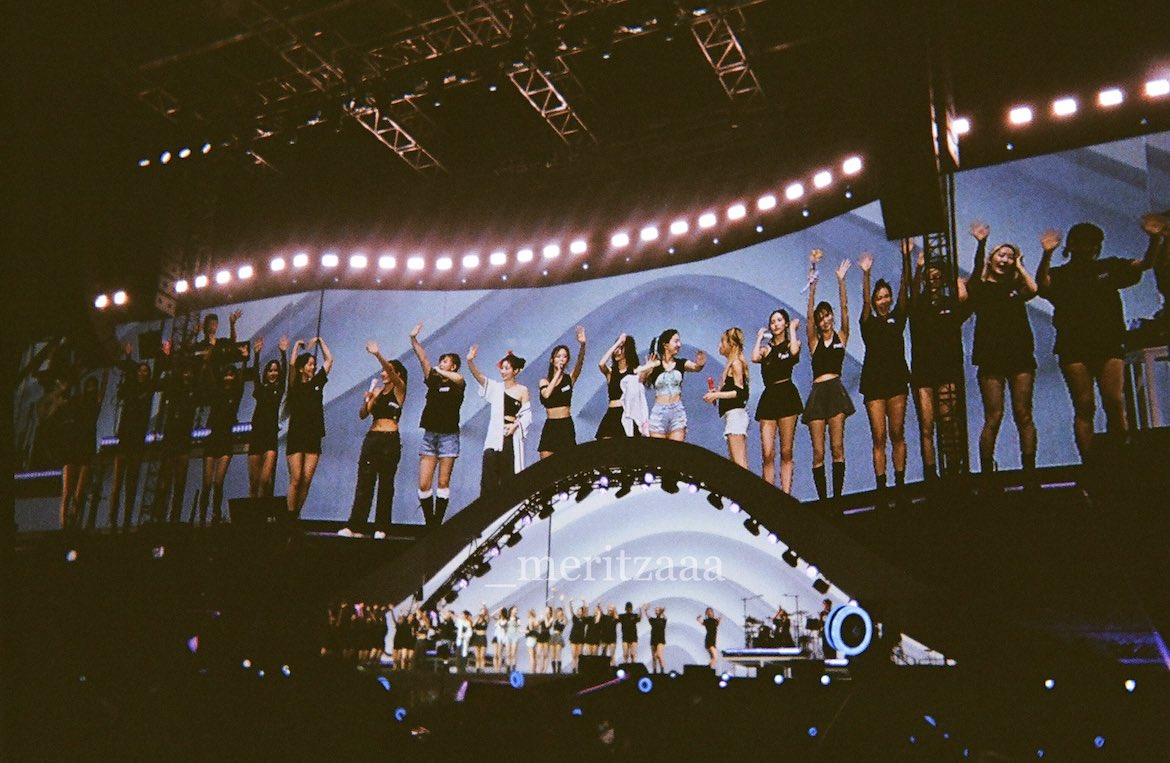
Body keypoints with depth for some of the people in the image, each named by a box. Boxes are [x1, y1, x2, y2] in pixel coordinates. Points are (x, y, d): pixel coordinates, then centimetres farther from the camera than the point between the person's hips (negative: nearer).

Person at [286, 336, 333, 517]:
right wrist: (297, 346, -1)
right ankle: (290, 516, -3)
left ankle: (296, 515, 7)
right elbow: (292, 364, -13)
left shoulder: (317, 382, 13)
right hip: (296, 436, -4)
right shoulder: (294, 385, 2)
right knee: (296, 479, -9)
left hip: (314, 437, 4)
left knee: (306, 481, -1)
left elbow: (329, 360, 16)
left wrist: (320, 341, 18)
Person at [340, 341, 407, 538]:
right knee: (364, 482, -1)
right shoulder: (377, 390, 15)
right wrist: (366, 401, -10)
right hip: (372, 438, 5)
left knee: (386, 484, -1)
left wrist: (378, 355, -33)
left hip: (390, 439, -5)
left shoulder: (399, 389, 1)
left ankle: (381, 528, 3)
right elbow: (362, 415, 10)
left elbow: (392, 372, -19)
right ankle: (353, 525, -4)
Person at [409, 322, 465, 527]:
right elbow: (423, 359, 4)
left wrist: (440, 371, -12)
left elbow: (459, 378, -25)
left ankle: (438, 523, 3)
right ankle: (428, 523, 8)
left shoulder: (457, 385, 0)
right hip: (429, 435, 5)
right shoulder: (433, 381, 13)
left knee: (443, 483, -2)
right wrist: (413, 339, -6)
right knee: (423, 484, -1)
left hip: (448, 436, -5)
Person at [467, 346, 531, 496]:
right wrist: (470, 361, -24)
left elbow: (527, 415, 3)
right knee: (488, 477, -3)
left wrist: (515, 425, -15)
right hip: (494, 436, 2)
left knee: (509, 475, 0)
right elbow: (479, 376, -7)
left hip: (512, 436, -2)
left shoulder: (522, 390, 4)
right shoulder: (495, 387, 9)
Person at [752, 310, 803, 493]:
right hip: (768, 397, 2)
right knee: (768, 453, -7)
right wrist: (760, 337, 7)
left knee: (786, 452, -2)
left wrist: (792, 329, -1)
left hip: (787, 395, -2)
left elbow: (794, 351, -16)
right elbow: (754, 358, -8)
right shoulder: (766, 348, 15)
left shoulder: (792, 343, 9)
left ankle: (786, 494, -2)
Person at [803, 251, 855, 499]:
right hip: (818, 393, 1)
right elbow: (810, 309, 2)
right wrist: (813, 278, -7)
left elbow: (844, 309, -1)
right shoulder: (814, 341, 10)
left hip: (836, 390, -1)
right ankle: (823, 498, 1)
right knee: (818, 452, -2)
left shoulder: (841, 337, 11)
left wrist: (841, 281, -11)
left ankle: (837, 496, -3)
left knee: (837, 447, -4)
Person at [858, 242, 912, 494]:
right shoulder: (869, 323, 6)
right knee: (879, 437, -2)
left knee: (897, 434, 3)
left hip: (897, 380, 2)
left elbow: (904, 289, 0)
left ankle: (900, 483, 7)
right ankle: (881, 487, -1)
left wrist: (906, 258, -10)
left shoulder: (898, 318, 10)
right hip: (874, 383, -1)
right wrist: (865, 274, -25)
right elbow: (865, 300, -10)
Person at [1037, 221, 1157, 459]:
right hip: (1074, 348, -2)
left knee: (1115, 404, -8)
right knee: (1084, 407, -5)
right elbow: (1042, 284, -12)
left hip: (1109, 344, 2)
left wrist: (1154, 238, -5)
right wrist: (1047, 255, -26)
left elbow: (1144, 264, 11)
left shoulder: (1109, 267, 18)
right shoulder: (1060, 275, 8)